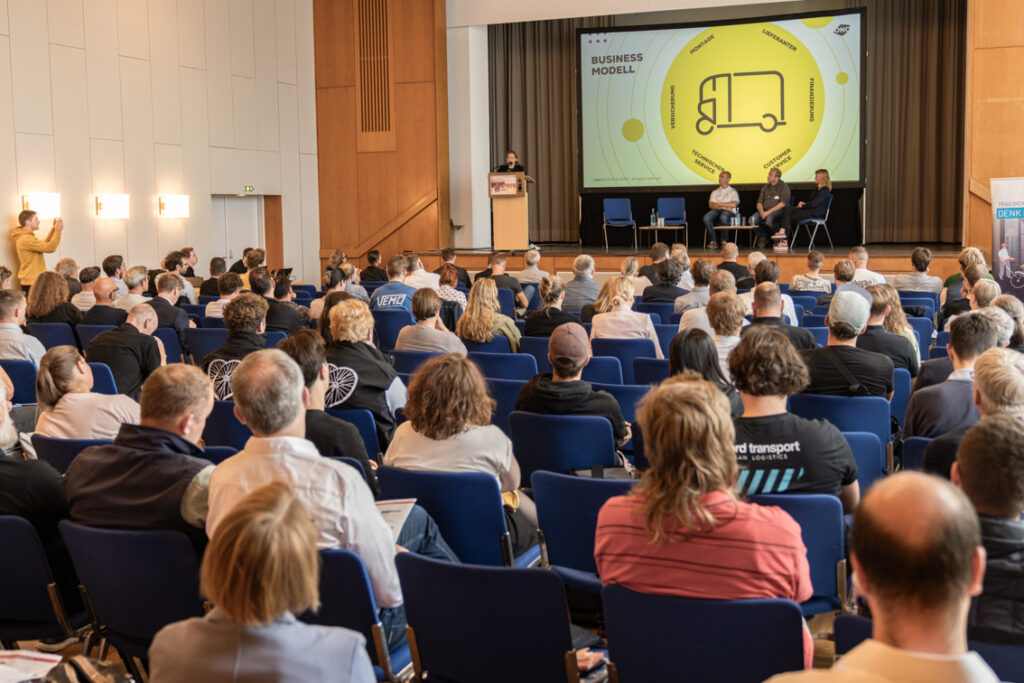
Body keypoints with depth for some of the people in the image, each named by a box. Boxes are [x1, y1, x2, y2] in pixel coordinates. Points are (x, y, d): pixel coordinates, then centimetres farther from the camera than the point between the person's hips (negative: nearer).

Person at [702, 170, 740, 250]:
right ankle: (713, 241, -29)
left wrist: (720, 204, 0)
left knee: (723, 217, -42)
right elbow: (711, 205, 11)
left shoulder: (733, 191, 18)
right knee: (706, 218, -33)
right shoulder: (715, 192, 27)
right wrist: (725, 206, -3)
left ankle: (724, 241, -28)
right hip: (716, 211, 3)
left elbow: (734, 204, 0)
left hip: (729, 212, -3)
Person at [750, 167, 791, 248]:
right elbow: (759, 203, 17)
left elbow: (783, 204, -11)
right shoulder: (765, 187, 19)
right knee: (752, 219, -23)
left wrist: (769, 212, -18)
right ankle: (763, 238, -3)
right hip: (765, 211, 6)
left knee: (769, 219, -39)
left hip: (779, 211, -5)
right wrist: (761, 211, -7)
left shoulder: (784, 187, 0)